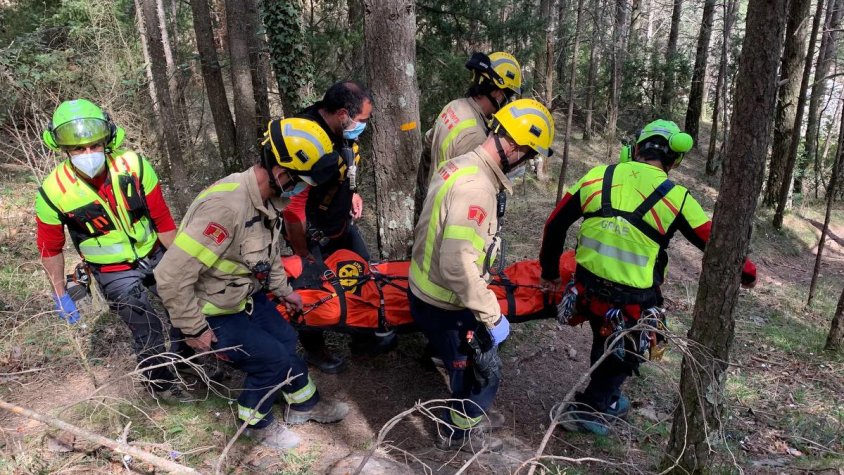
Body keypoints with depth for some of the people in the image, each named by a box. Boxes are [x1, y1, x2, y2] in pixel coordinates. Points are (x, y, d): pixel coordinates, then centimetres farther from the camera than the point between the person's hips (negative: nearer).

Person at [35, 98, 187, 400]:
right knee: (148, 331, -2)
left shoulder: (134, 166, -20)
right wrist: (60, 294, 2)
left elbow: (163, 220, -11)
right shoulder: (53, 193, -20)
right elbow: (50, 248, -4)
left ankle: (181, 353, 41)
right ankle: (158, 382, 28)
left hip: (155, 256, 2)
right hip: (114, 273, -2)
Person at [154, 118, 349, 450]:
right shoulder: (227, 206, -37)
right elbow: (171, 276, -34)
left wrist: (283, 289, 20)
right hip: (214, 314, -8)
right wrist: (195, 329, -22)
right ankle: (256, 423, 24)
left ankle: (305, 404, 38)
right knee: (272, 359, -4)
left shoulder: (265, 198, -7)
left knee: (286, 340, 14)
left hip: (245, 295, 8)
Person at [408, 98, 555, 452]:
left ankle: (470, 415, 51)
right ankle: (458, 432, 38)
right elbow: (458, 265, -34)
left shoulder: (462, 165, 1)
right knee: (484, 371, 14)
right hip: (443, 305, -9)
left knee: (471, 364, 28)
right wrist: (492, 315, -23)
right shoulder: (476, 187, -30)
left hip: (427, 288, 9)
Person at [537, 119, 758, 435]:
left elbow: (555, 225, 2)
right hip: (632, 304, -3)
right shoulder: (676, 198, -12)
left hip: (587, 289, 4)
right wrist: (747, 272, 18)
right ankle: (588, 408, 25)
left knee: (605, 341, 30)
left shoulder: (598, 177, -4)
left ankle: (606, 401, 48)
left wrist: (549, 272, 15)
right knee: (623, 355, 25)